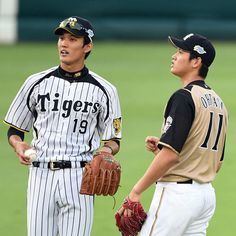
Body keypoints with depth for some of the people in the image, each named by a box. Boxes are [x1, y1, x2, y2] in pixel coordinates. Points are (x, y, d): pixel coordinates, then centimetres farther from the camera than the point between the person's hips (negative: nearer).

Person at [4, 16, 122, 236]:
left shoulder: (103, 90, 5)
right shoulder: (37, 83, 9)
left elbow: (113, 141, 10)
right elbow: (14, 130, 14)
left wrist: (107, 150, -12)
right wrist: (18, 145, -8)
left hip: (79, 177, -2)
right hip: (41, 174, 2)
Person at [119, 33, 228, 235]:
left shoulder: (184, 96, -13)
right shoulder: (218, 102, 14)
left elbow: (170, 156, -22)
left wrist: (136, 191, -15)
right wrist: (161, 148, 15)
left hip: (177, 192, -9)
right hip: (207, 193, 9)